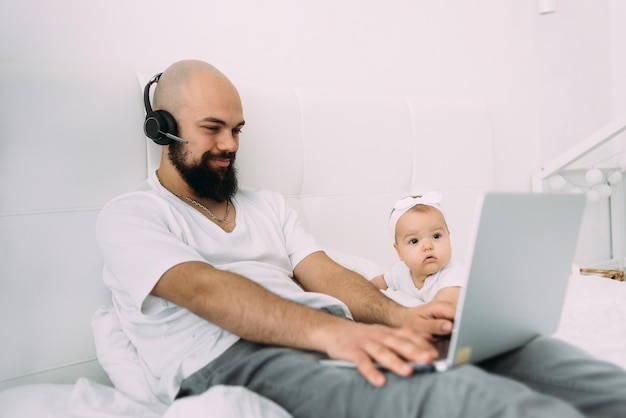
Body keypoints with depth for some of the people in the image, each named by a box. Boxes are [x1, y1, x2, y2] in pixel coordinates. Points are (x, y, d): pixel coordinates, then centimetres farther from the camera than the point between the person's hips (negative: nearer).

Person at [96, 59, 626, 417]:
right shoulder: (128, 216, 7)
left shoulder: (266, 204, 26)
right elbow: (204, 290, -13)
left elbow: (325, 276, 12)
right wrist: (331, 330, -29)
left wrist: (398, 315, -10)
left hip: (329, 337, 7)